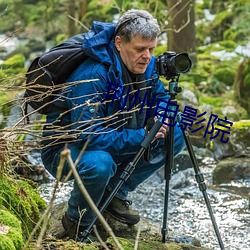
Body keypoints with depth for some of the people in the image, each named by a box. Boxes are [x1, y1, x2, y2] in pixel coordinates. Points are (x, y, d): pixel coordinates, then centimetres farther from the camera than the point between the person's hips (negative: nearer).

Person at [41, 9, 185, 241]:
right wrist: (142, 137, -34)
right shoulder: (92, 76, -32)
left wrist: (162, 117, -14)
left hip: (114, 142, 8)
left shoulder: (147, 65, -8)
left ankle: (115, 194, 7)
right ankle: (77, 222, -9)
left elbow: (161, 98, 11)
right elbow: (89, 135, -35)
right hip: (64, 148, -8)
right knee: (99, 164, -41)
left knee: (175, 137, -4)